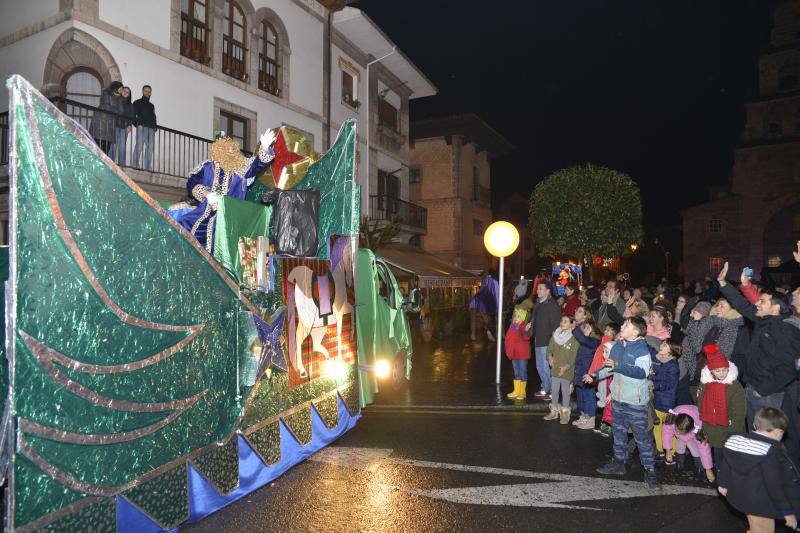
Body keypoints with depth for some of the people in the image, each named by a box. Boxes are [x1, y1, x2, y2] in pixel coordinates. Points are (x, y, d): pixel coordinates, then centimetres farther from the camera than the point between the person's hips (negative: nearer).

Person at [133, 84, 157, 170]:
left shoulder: (151, 105, 26)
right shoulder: (137, 103, 10)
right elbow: (133, 115, 2)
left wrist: (154, 126, 7)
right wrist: (138, 124, -13)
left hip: (151, 129, 5)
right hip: (141, 128, -5)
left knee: (150, 149, 0)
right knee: (139, 147, -12)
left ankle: (147, 167, 4)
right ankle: (135, 166, -11)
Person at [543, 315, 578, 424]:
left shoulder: (574, 338, -14)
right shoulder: (555, 335, 2)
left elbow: (574, 356, -15)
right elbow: (550, 348, 9)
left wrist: (566, 367, -23)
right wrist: (550, 357, -10)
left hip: (567, 370, -5)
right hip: (555, 368, 5)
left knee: (565, 391, 4)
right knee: (554, 390, 13)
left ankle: (565, 413, 17)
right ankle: (554, 411, 27)